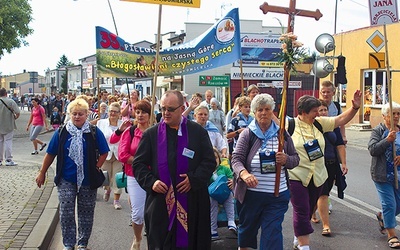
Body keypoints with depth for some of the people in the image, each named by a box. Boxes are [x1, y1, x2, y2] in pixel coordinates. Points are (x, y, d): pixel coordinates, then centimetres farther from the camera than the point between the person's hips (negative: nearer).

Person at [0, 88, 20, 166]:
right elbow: (18, 113, -14)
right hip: (8, 126, -3)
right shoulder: (11, 101, -9)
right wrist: (15, 117, 5)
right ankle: (8, 160, -1)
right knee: (8, 142, 1)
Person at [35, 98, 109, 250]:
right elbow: (51, 154, 4)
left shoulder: (94, 132, -4)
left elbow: (104, 153, 0)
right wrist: (42, 173, 7)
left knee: (86, 213, 10)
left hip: (88, 180, 0)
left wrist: (96, 168, -9)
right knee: (66, 213, -1)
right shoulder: (62, 132, -1)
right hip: (66, 180, 0)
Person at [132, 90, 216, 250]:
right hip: (160, 202, 0)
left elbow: (209, 161, 2)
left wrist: (194, 178, -13)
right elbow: (138, 164, 6)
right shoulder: (151, 134, 5)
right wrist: (151, 182, -11)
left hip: (192, 202, 0)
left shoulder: (198, 131, 3)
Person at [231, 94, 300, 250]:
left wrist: (286, 160, -14)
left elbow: (296, 159, 10)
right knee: (247, 226, 18)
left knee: (273, 231, -3)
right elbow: (236, 159, -11)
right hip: (250, 194, 0)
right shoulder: (247, 134, -3)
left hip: (277, 196, 1)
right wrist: (244, 173, -32)